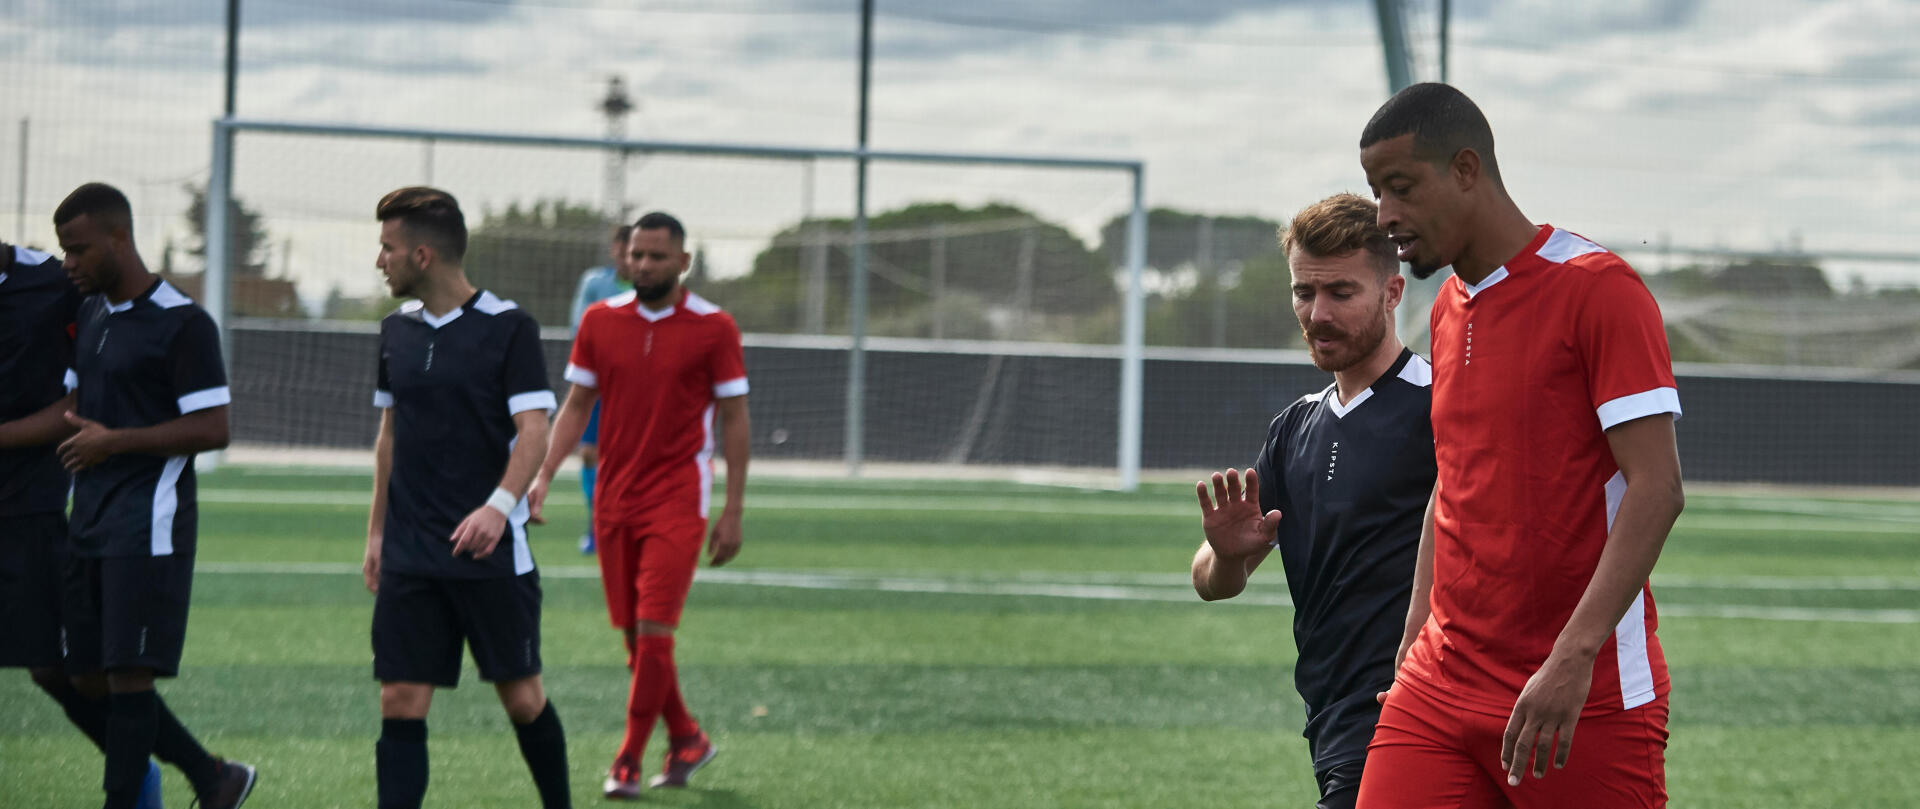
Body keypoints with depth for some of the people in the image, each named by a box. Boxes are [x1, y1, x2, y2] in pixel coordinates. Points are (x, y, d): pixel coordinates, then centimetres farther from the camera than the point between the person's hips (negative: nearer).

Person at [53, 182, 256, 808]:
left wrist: (113, 441, -14)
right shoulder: (89, 315, 14)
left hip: (147, 526, -8)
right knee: (90, 679, 8)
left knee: (128, 676, -8)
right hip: (89, 523, 9)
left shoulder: (182, 324, -11)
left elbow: (212, 429, -15)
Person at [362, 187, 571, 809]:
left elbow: (533, 431, -13)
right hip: (410, 557, 4)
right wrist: (376, 531, 17)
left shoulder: (508, 328, -7)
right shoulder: (397, 330, 10)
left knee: (522, 698, 3)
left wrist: (499, 505, -28)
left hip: (490, 549, -4)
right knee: (400, 703, -3)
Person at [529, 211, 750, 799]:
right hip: (615, 501, 4)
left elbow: (734, 419, -1)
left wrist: (732, 513, -5)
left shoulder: (713, 327, -4)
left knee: (653, 633, -11)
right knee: (634, 635, 7)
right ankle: (686, 739, 26)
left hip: (677, 502, -4)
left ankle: (628, 762, -2)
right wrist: (544, 475, -1)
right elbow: (576, 406, 12)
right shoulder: (600, 321, 5)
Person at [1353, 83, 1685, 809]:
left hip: (1588, 696, -6)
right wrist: (1413, 641, 15)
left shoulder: (1597, 288, -10)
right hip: (1442, 685, 6)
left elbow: (1656, 490, -17)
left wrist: (1572, 658, -25)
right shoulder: (1449, 311, 15)